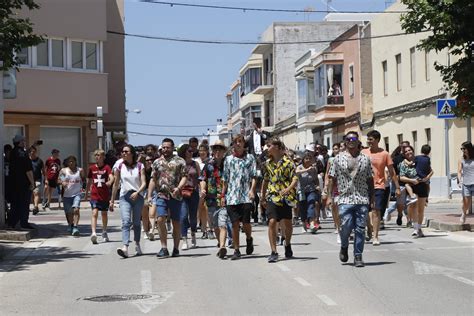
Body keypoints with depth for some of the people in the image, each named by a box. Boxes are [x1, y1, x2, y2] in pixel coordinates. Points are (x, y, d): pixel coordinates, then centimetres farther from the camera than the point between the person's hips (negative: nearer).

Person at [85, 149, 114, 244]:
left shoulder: (106, 167, -3)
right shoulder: (92, 168, 5)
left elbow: (111, 177, -20)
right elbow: (89, 182, 16)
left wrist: (110, 182, -43)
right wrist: (86, 193, 20)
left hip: (105, 195, 0)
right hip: (95, 195, 0)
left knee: (104, 214, 14)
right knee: (94, 213, -14)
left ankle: (104, 233, 33)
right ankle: (93, 233, -24)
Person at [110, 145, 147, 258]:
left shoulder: (139, 166, 2)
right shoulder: (120, 166, 6)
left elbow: (144, 183, -4)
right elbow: (116, 184, 11)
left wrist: (137, 192, -22)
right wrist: (112, 200, 12)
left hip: (137, 196, 0)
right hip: (124, 197, 0)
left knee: (136, 222, 9)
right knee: (126, 222, -16)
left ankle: (137, 245, 28)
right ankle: (125, 248, -29)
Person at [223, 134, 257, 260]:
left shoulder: (250, 158, 8)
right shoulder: (228, 159, 13)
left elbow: (254, 176, 1)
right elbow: (225, 179, 14)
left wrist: (252, 190, -13)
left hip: (246, 196, -2)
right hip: (232, 196, 2)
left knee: (246, 222, -7)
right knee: (235, 224, -2)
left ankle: (249, 239, 24)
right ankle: (236, 250, 5)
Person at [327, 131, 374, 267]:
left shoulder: (365, 159, 10)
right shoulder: (339, 158, 6)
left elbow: (370, 180, 13)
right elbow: (332, 178, 6)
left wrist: (372, 198, 8)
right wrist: (329, 196, -1)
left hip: (362, 200, 2)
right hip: (345, 199, -2)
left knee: (360, 228, 0)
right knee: (346, 226, -10)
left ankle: (358, 256, 10)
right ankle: (344, 247, 19)